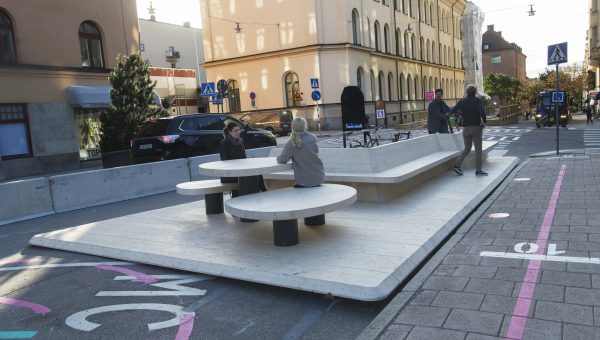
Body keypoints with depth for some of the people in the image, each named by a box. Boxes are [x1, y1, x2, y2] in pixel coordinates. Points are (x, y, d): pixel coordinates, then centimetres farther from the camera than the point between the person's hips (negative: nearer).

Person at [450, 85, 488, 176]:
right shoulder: (478, 100, -6)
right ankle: (478, 170, 5)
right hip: (476, 127, -4)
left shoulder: (462, 101, 4)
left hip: (465, 128, 4)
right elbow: (482, 111, -22)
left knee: (467, 148, 17)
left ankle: (457, 165, 4)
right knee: (478, 149, 3)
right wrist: (484, 122, -9)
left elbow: (452, 112, 0)